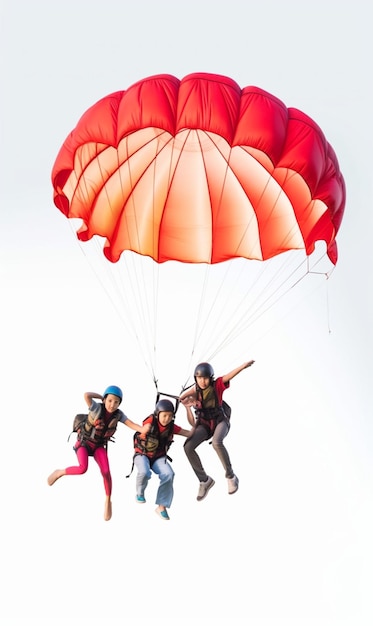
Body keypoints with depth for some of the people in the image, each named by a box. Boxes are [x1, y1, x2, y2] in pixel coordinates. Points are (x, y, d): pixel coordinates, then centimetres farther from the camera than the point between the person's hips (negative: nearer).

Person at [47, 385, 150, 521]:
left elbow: (131, 424, -25)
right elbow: (86, 395, -42)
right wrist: (102, 397, -24)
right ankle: (59, 473, 3)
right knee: (83, 469, -27)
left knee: (106, 472, -15)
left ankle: (108, 501, 9)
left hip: (99, 446, 3)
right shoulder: (97, 408, -26)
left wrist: (143, 430, -45)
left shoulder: (118, 414, -15)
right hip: (83, 443, -3)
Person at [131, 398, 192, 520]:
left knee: (168, 475, -28)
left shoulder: (172, 427, -8)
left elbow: (191, 433, -9)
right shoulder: (150, 421, -16)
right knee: (144, 472, -35)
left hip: (159, 457, 3)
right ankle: (140, 493, -1)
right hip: (142, 454, -3)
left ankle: (161, 507, -12)